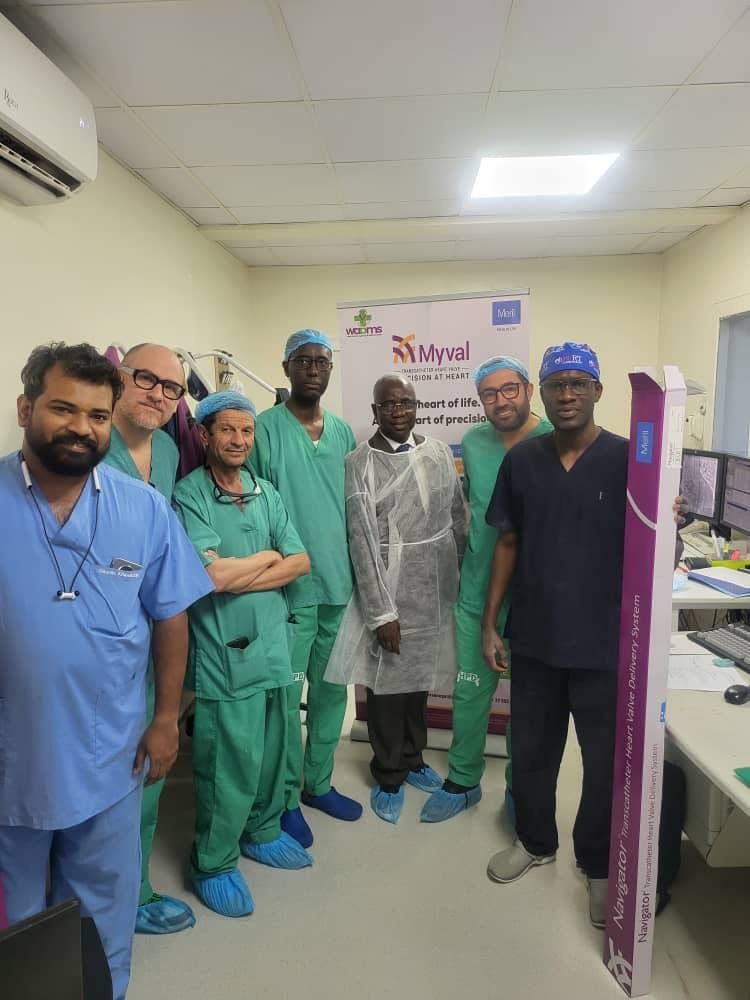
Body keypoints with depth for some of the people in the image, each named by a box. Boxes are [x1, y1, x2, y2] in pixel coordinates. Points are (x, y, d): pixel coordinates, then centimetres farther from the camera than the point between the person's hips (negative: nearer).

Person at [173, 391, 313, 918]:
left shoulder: (267, 493, 9)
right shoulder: (189, 495, -10)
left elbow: (300, 563, 1)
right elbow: (212, 575, -21)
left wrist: (239, 579, -12)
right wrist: (269, 556, -5)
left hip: (274, 641, 6)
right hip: (224, 651, -6)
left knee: (272, 749, 18)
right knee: (230, 761, 4)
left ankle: (262, 831, 42)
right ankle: (214, 863, 26)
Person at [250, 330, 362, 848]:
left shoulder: (342, 431, 11)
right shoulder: (265, 428, -6)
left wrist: (356, 571, 12)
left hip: (340, 583, 6)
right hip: (290, 586, -5)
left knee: (332, 689, 16)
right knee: (287, 695, 5)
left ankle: (319, 782, 34)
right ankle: (287, 797, 24)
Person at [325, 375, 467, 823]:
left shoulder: (440, 452, 2)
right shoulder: (361, 462, -11)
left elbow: (458, 518, 9)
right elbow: (361, 540, -13)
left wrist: (464, 578, 8)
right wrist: (381, 612, -14)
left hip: (436, 585, 4)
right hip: (390, 585, -4)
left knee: (421, 675, 18)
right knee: (388, 682, 9)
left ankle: (413, 760, 41)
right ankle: (389, 776, 31)